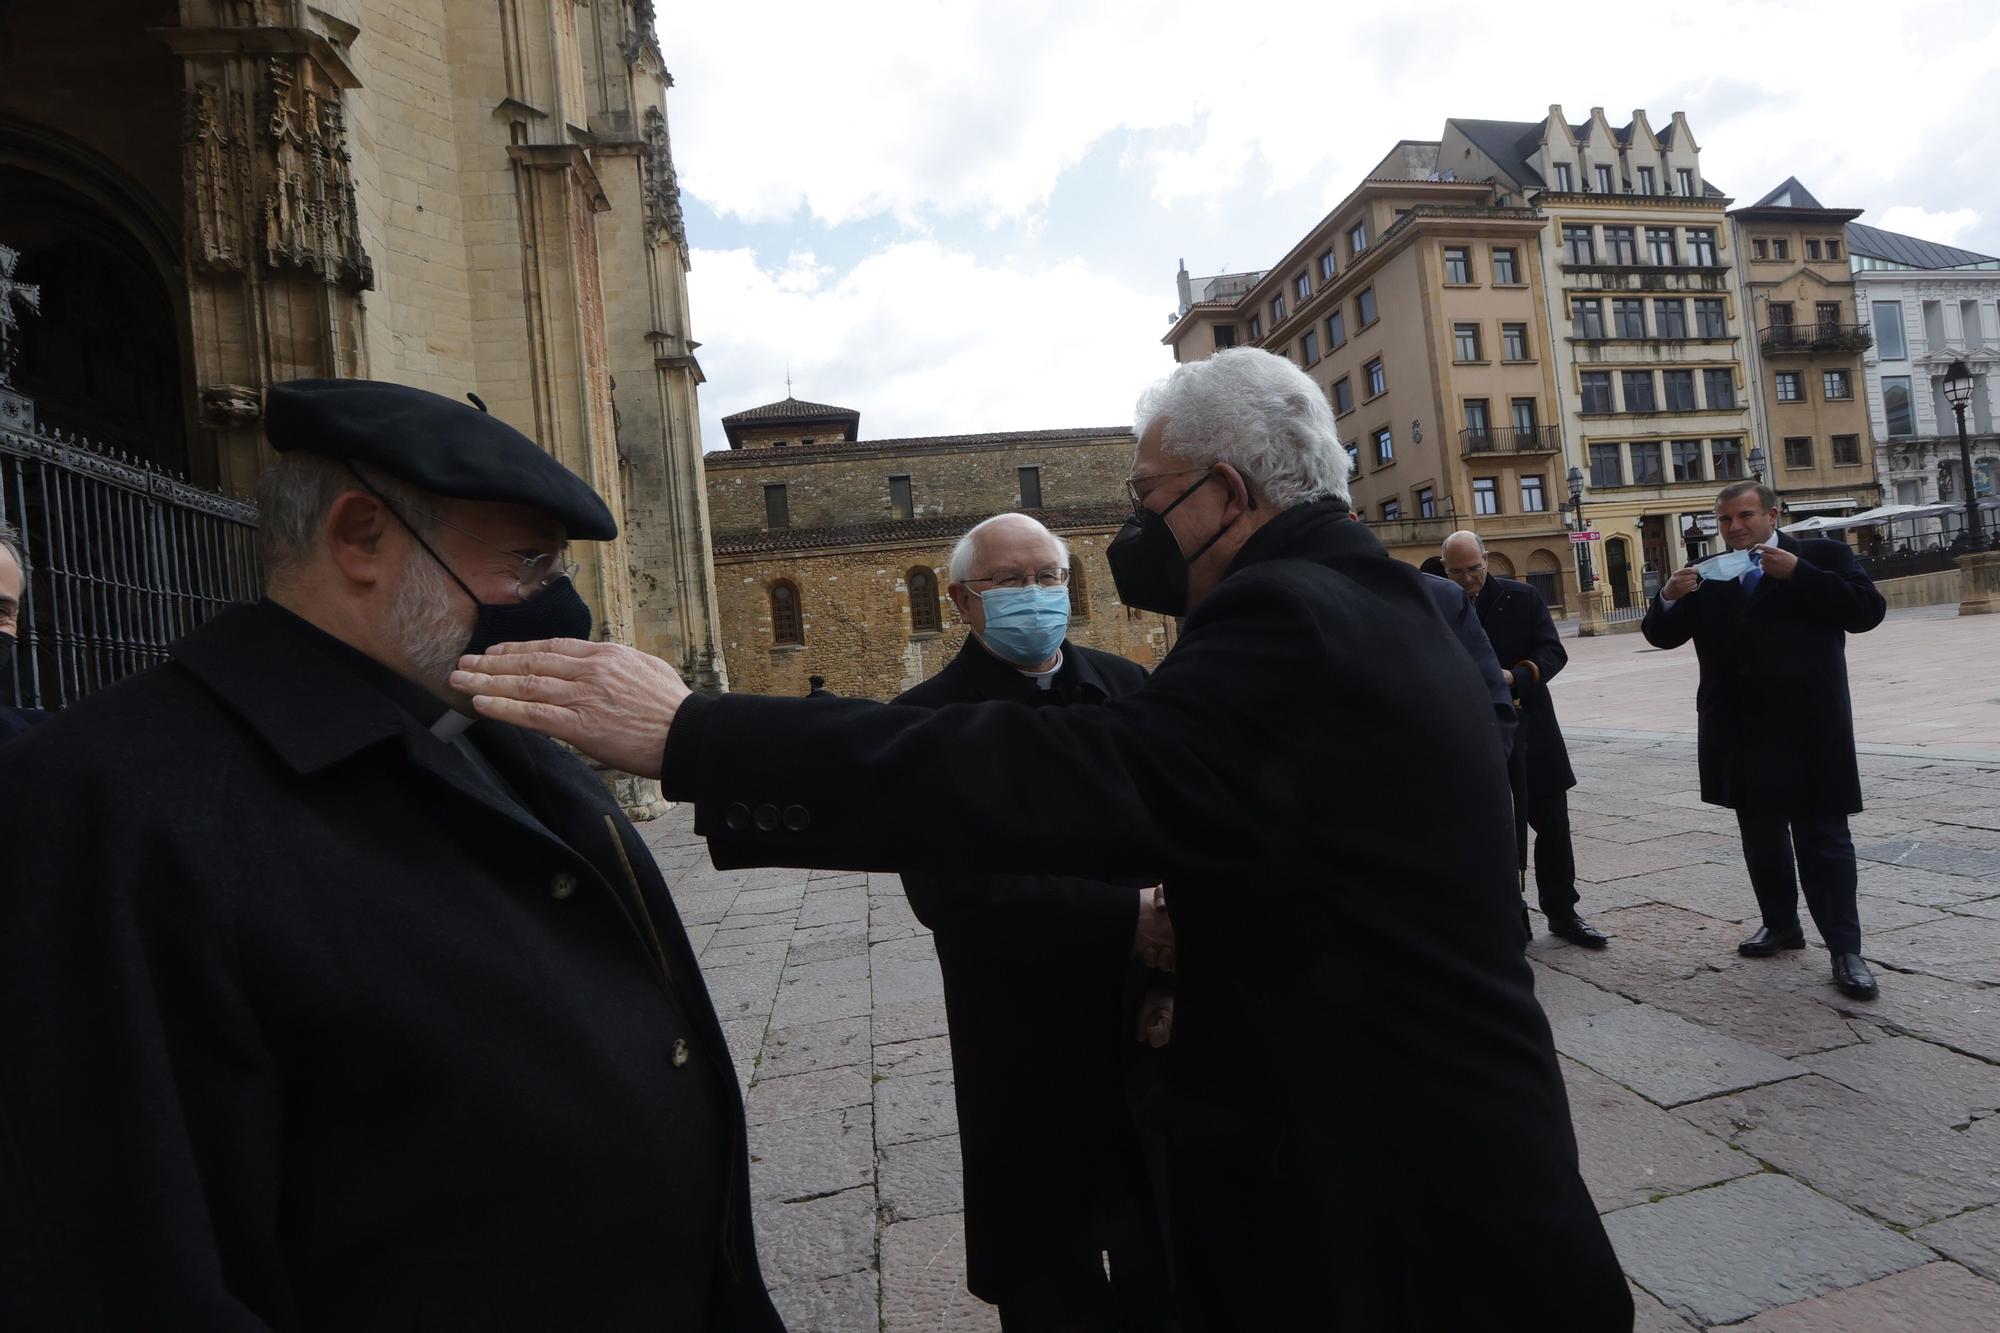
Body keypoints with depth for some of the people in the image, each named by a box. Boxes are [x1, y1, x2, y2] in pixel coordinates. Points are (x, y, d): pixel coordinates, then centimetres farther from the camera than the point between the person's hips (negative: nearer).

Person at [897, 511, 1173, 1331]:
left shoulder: (1128, 688, 5)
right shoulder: (930, 719, -10)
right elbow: (945, 891, -20)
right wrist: (1126, 920, -26)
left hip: (1159, 1029, 4)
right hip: (1031, 1066, -4)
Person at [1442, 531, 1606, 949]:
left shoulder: (1523, 598, 0)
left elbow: (1553, 652, -3)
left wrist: (1515, 675, -21)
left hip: (1530, 730, 1)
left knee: (1553, 824, 9)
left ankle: (1562, 912, 25)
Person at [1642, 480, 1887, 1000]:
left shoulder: (1822, 555, 1)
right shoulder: (1707, 575, 9)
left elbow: (1868, 610, -10)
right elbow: (1662, 635, 6)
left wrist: (1798, 574, -17)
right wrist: (1669, 598, -14)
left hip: (1807, 729, -4)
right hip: (1740, 733, 4)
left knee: (1823, 839, 0)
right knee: (1760, 837, 15)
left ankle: (1845, 950, 6)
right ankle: (1780, 924, 30)